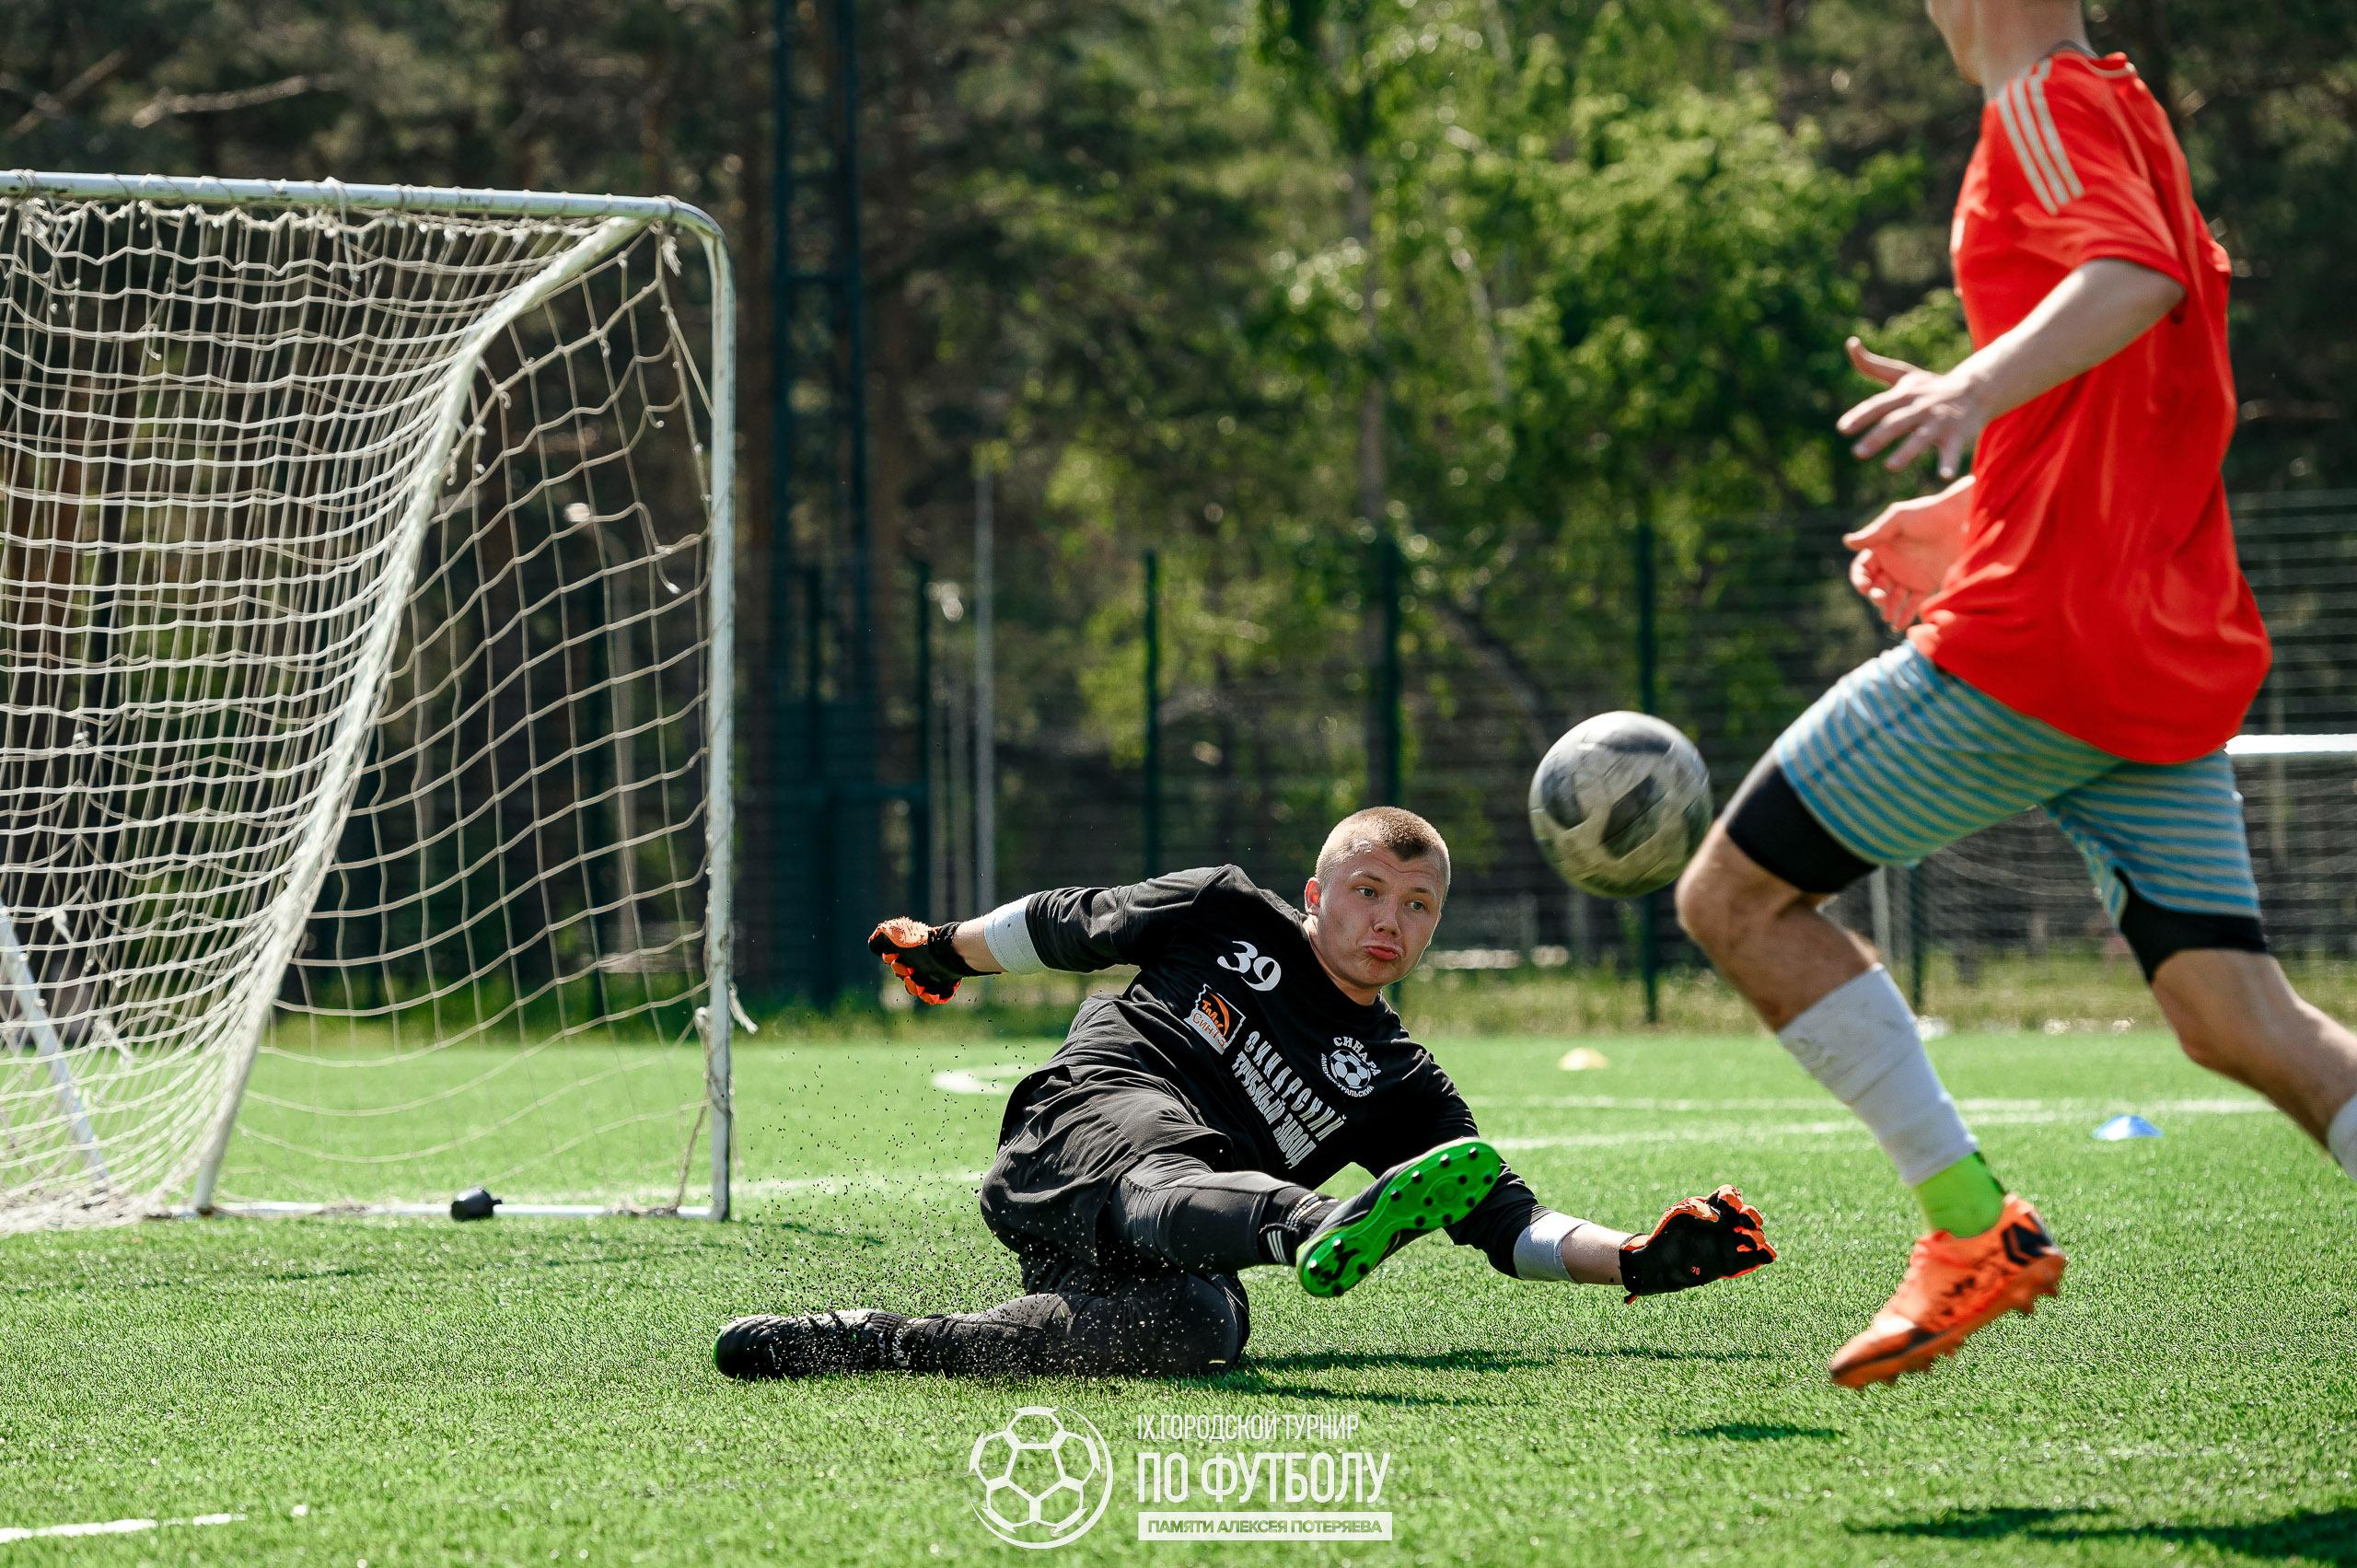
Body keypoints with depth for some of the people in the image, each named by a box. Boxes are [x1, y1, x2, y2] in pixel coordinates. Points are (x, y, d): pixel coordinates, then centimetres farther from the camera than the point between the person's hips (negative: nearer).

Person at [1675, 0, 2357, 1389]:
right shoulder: (2129, 112, 22)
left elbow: (2139, 278, -27)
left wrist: (1981, 387, -43)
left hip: (2035, 644, -9)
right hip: (2176, 665, 9)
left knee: (1736, 896, 2)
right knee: (2238, 1017, 2)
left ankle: (1975, 1226, -3)